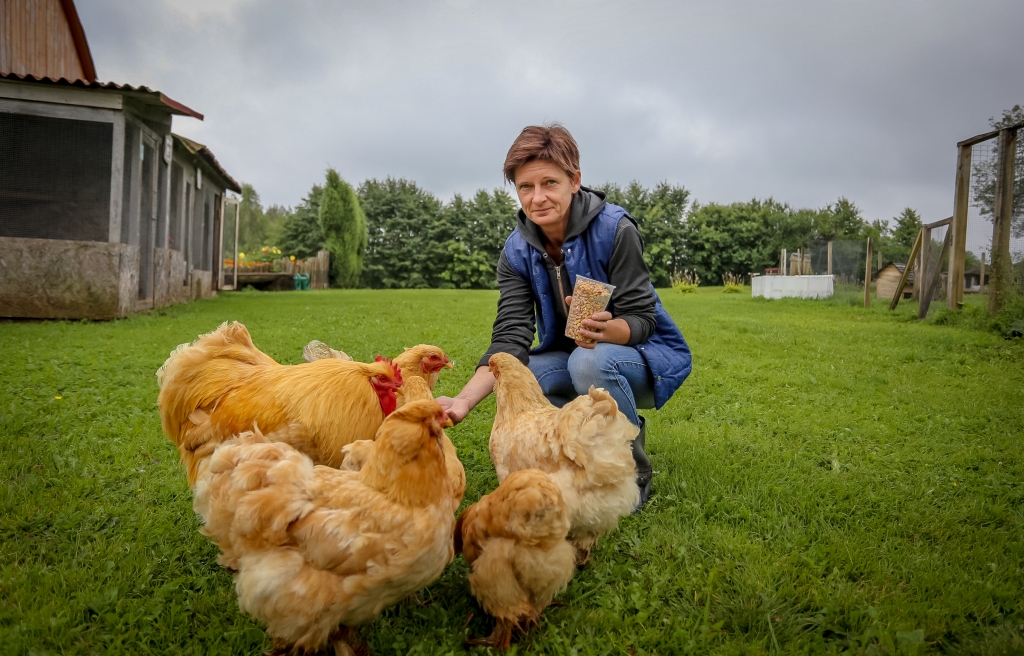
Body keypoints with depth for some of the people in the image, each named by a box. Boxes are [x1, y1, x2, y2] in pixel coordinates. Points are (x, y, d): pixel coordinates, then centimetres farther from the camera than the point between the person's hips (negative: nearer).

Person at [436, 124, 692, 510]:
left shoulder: (614, 229, -22)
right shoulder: (517, 251, -10)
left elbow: (641, 318, -21)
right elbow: (510, 338, -18)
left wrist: (605, 330, -45)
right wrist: (464, 400, -34)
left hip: (645, 353, -4)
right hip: (571, 358, 5)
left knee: (592, 360, -37)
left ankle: (634, 474, -11)